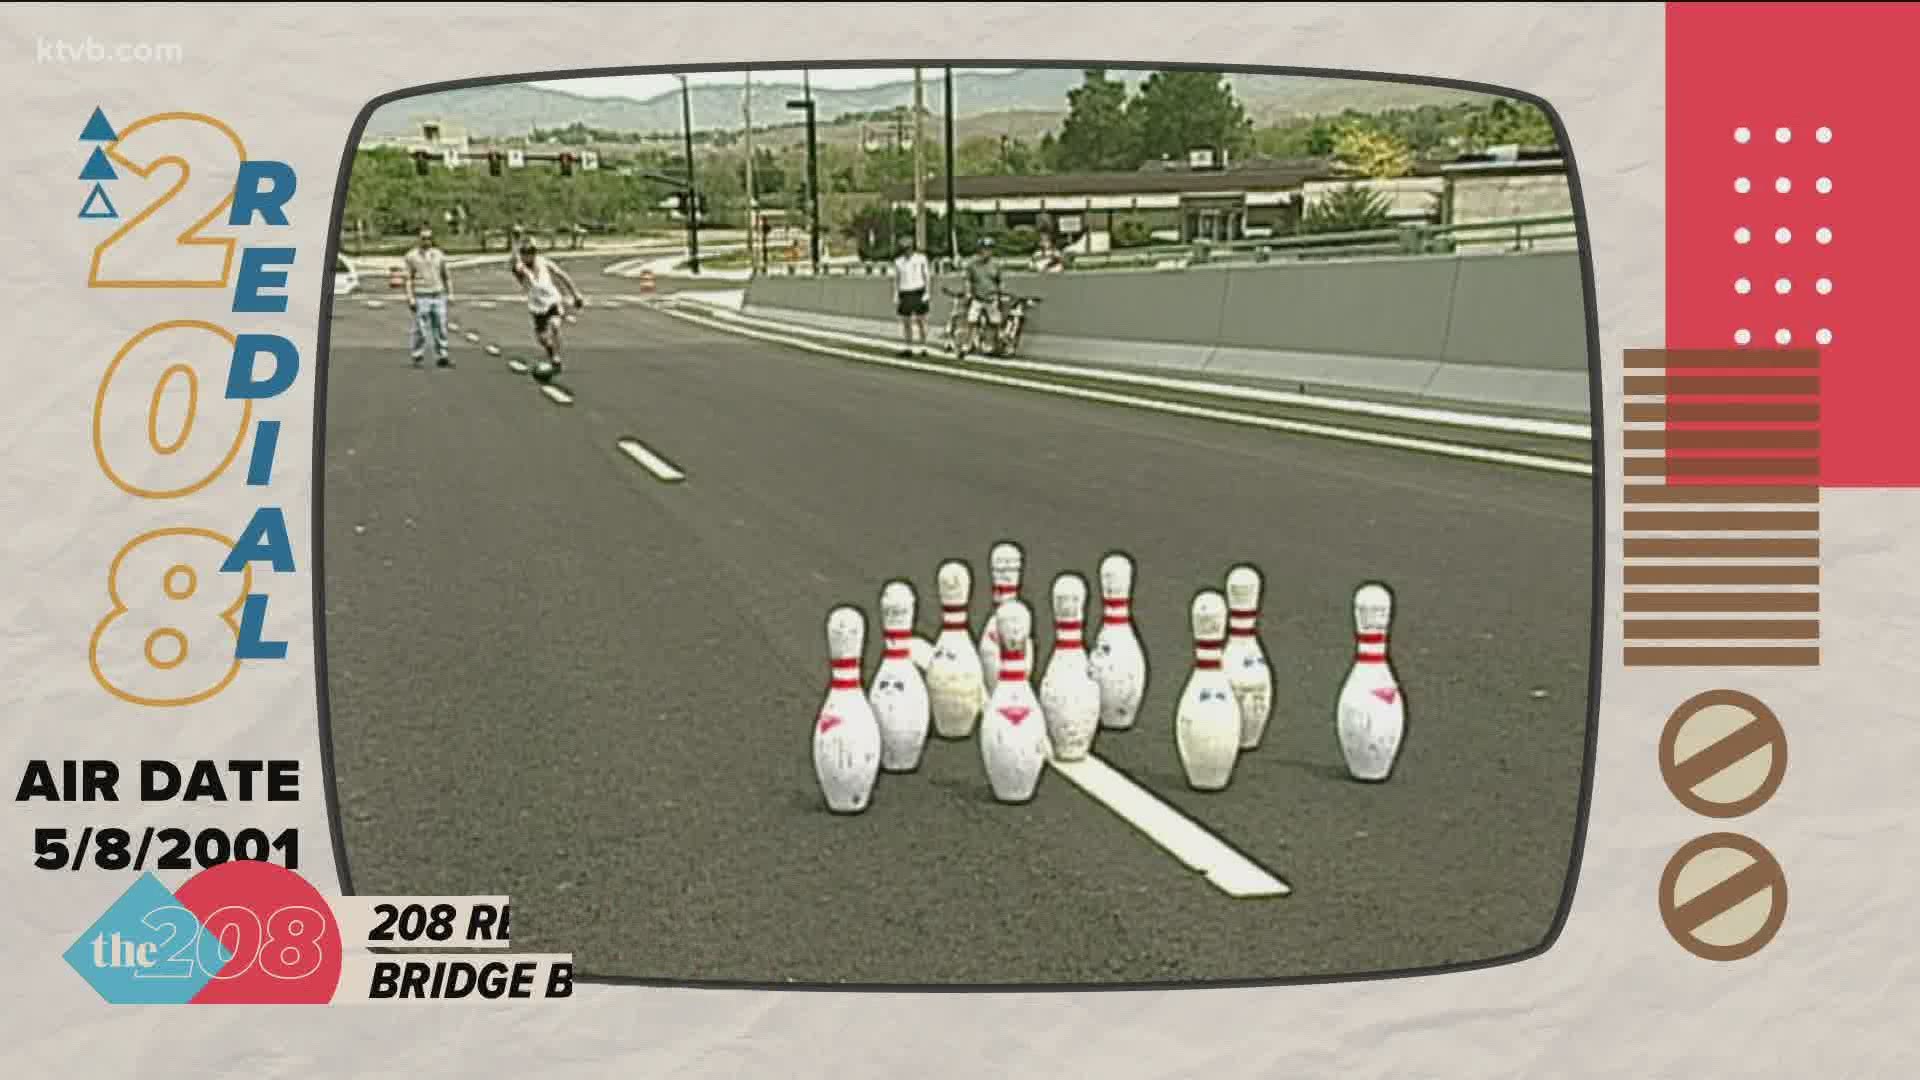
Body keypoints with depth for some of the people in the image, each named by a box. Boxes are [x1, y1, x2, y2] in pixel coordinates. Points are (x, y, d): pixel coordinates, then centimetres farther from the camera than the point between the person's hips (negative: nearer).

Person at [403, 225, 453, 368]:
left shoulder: (439, 255, 8)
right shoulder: (412, 256, -2)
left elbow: (446, 276, 14)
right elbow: (408, 279, -3)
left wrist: (450, 294, 6)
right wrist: (410, 298, -10)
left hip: (438, 296, 3)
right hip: (421, 298, -3)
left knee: (441, 328, 1)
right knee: (421, 330, -4)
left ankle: (442, 357, 7)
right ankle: (417, 357, 8)